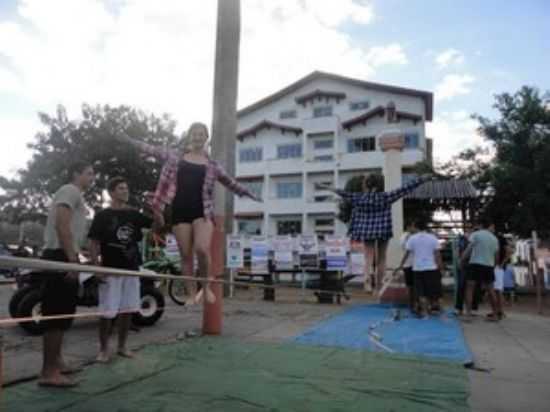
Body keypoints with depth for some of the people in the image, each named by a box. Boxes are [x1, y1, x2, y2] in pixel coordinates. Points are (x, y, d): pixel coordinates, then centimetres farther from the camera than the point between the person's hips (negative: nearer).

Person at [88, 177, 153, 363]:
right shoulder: (102, 216, -2)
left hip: (131, 269, 5)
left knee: (128, 310, 10)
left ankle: (122, 346, 24)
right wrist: (96, 267, -13)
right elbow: (93, 243, -4)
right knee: (107, 312, -3)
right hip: (110, 270, -4)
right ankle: (104, 349, 14)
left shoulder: (134, 214, 9)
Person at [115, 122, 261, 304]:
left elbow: (230, 183, 19)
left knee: (202, 249, -21)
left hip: (202, 211, -1)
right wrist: (129, 140, 14)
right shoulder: (175, 157, 12)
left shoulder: (212, 165, 12)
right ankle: (192, 294, 11)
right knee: (185, 255, 1)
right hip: (180, 210, 1)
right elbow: (152, 150, 15)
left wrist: (249, 194, 19)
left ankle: (206, 286, 1)